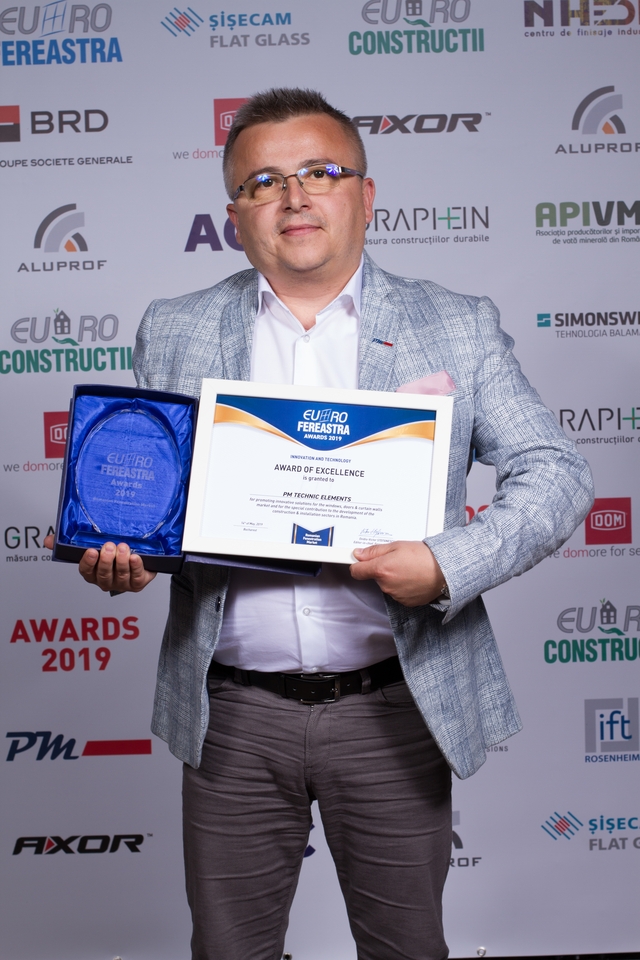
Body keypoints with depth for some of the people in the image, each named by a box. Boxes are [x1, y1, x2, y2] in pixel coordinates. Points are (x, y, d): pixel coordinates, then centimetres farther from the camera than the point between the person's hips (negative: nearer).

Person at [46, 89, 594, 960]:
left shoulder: (459, 328, 0)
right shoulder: (174, 332, 5)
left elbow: (556, 473, -2)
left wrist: (451, 564, -19)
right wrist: (115, 550, -13)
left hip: (394, 706, 0)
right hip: (232, 712, 1)